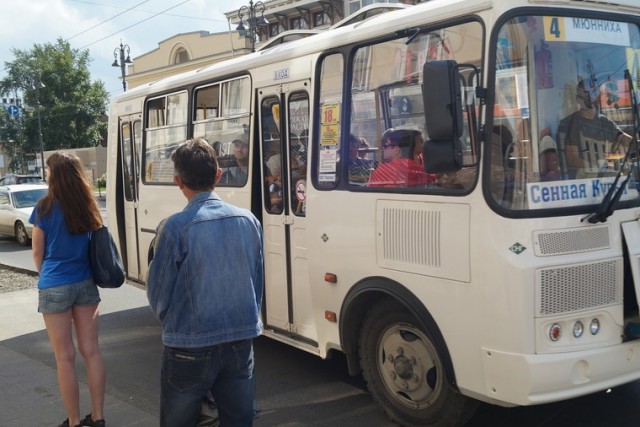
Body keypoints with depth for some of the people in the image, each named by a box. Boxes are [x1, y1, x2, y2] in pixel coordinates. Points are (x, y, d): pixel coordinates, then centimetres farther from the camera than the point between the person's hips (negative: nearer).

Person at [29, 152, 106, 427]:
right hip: (86, 284, 4)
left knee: (65, 357, 5)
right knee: (91, 351, 9)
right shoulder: (88, 206, 1)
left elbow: (38, 253, 1)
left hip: (54, 288, -4)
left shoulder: (45, 208, -10)